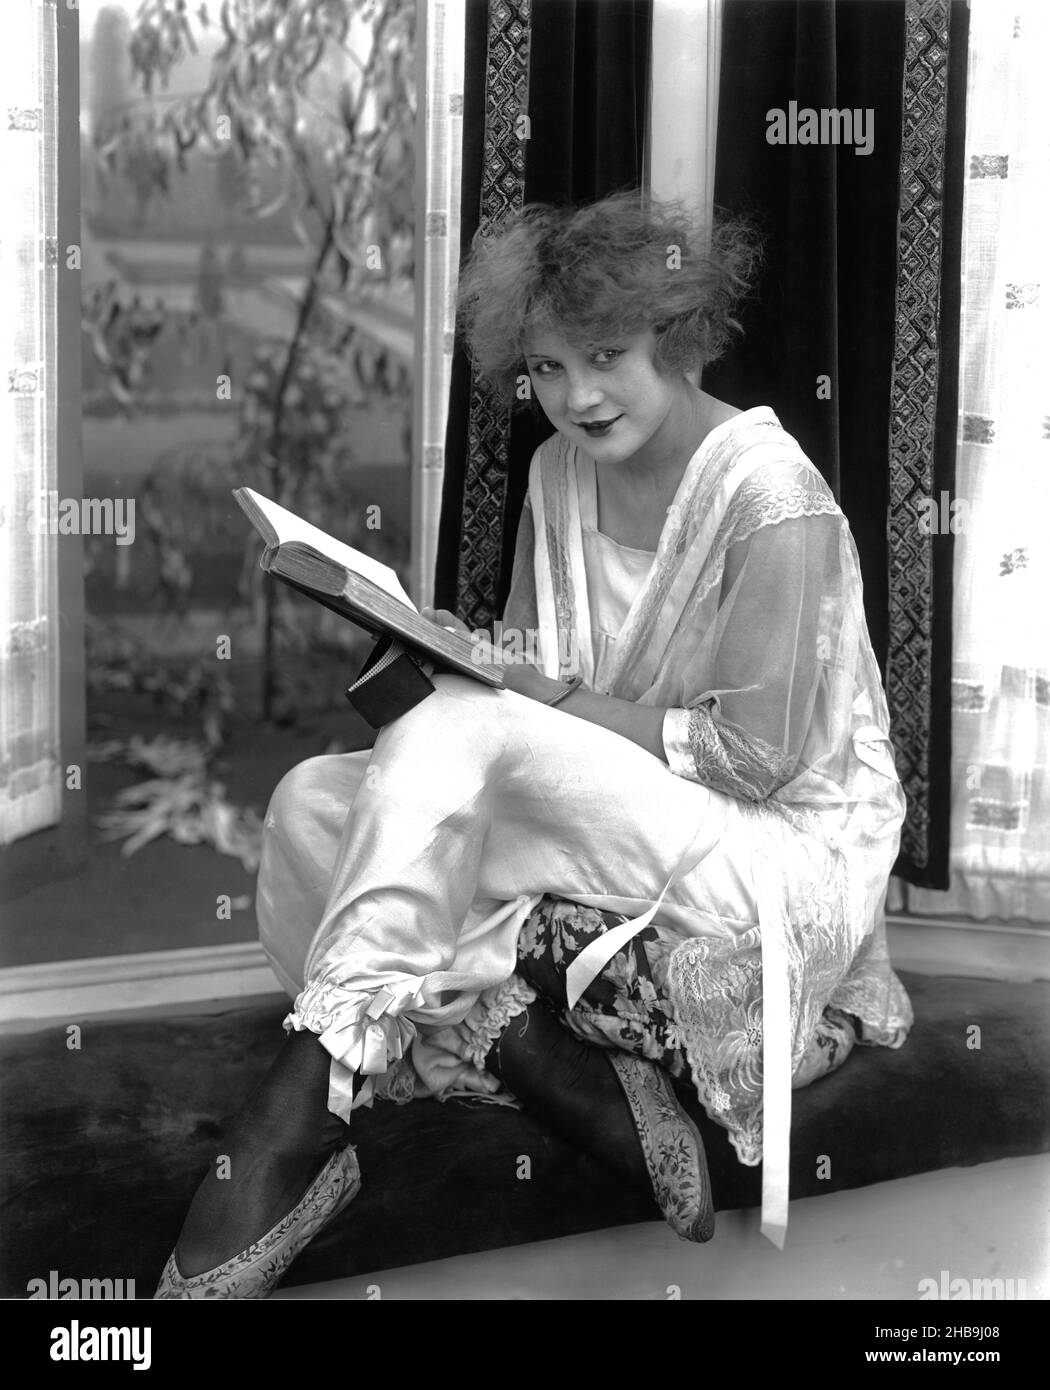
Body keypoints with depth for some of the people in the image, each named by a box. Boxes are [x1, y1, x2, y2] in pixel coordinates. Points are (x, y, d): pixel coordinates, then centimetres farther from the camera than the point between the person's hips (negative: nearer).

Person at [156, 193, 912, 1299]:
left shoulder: (769, 494, -13)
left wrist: (535, 695, -18)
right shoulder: (560, 472, 9)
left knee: (466, 732, -29)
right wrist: (450, 654, -12)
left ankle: (304, 1108, -31)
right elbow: (531, 676, 11)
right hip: (604, 830, 7)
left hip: (784, 856, -7)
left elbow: (760, 753, -18)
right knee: (313, 802, -14)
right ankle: (543, 1070, -28)